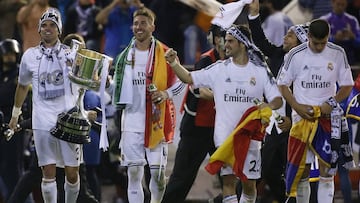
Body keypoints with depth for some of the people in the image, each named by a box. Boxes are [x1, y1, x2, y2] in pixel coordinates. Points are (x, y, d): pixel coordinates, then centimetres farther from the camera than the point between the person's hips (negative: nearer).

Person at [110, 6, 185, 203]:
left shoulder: (165, 54, 0)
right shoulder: (125, 56, 12)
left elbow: (180, 81, 6)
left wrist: (166, 94, -10)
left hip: (156, 121, -3)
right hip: (132, 122, 3)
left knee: (158, 171, -3)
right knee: (134, 172, -1)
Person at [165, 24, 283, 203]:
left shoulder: (260, 71, 1)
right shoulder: (219, 69, 3)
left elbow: (278, 100, 1)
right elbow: (189, 78, 6)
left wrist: (269, 106, -21)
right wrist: (174, 63, -9)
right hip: (225, 135, -1)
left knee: (249, 184, 6)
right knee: (228, 180, -12)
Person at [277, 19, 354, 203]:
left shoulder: (337, 54, 0)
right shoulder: (296, 55, -3)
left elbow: (347, 86, 7)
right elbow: (282, 84, 5)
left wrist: (331, 104, -9)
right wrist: (298, 107, -8)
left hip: (328, 117, 0)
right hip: (302, 117, 0)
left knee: (327, 170, -6)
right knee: (302, 169, 3)